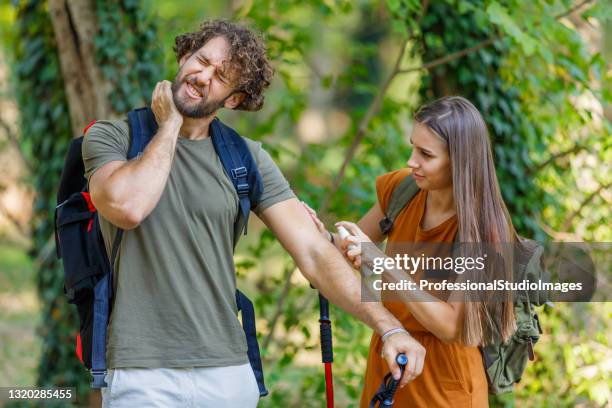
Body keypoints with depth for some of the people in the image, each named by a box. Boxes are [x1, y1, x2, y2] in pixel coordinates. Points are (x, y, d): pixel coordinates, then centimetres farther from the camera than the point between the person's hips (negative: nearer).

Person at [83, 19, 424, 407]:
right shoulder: (111, 137, 1)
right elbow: (127, 207, -21)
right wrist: (169, 125, -7)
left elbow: (314, 252, -1)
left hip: (230, 374, 3)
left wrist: (389, 326, -13)